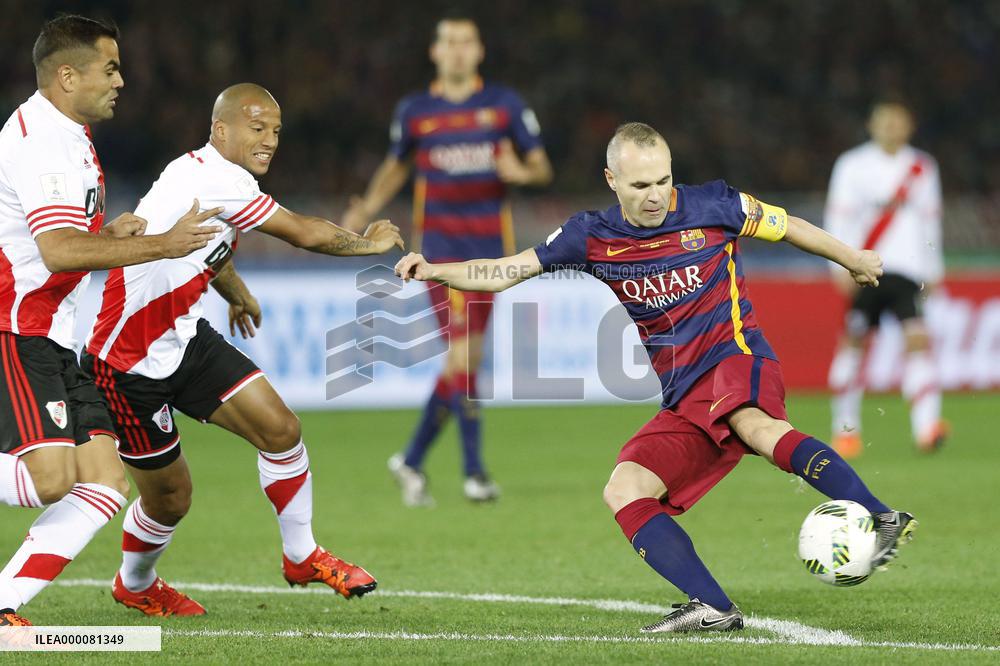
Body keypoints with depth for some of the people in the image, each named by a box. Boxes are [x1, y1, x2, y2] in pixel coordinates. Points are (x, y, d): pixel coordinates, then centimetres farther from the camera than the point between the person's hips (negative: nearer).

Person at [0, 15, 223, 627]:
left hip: (53, 343, 10)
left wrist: (109, 234, 9)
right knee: (51, 476, -25)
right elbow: (57, 252, -25)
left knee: (106, 482, 0)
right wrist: (160, 245, -20)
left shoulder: (70, 139, 18)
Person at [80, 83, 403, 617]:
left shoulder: (221, 179, 6)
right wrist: (370, 243, -4)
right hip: (129, 364, -9)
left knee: (280, 428, -4)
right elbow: (305, 234, -22)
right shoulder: (211, 177, -25)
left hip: (186, 339, 9)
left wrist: (238, 295, 47)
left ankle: (301, 555, 14)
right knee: (170, 497, 4)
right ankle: (134, 585, 34)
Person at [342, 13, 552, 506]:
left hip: (489, 243, 2)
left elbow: (542, 168, 6)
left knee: (466, 360, 6)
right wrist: (366, 210, 2)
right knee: (461, 353, -14)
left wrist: (521, 172, -17)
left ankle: (412, 461, 21)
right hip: (440, 240, -2)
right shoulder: (414, 112, 3)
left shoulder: (505, 105, 3)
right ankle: (474, 471, -11)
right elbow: (397, 166, 18)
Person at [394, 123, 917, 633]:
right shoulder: (593, 238, 4)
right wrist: (433, 271, -10)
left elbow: (788, 227, 12)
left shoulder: (712, 207, -4)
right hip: (685, 398, 5)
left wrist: (853, 259, 25)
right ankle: (713, 609, -19)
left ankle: (882, 521, -49)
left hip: (736, 360, -5)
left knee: (756, 426, -38)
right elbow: (506, 272, 6)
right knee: (623, 492, -12)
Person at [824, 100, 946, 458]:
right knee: (854, 342, 2)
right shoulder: (853, 165, 4)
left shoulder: (923, 168, 13)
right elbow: (838, 216, 0)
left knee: (917, 338, -14)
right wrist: (842, 265, -9)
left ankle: (927, 427, -25)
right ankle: (846, 427, 15)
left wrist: (934, 270, 17)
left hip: (908, 269, 1)